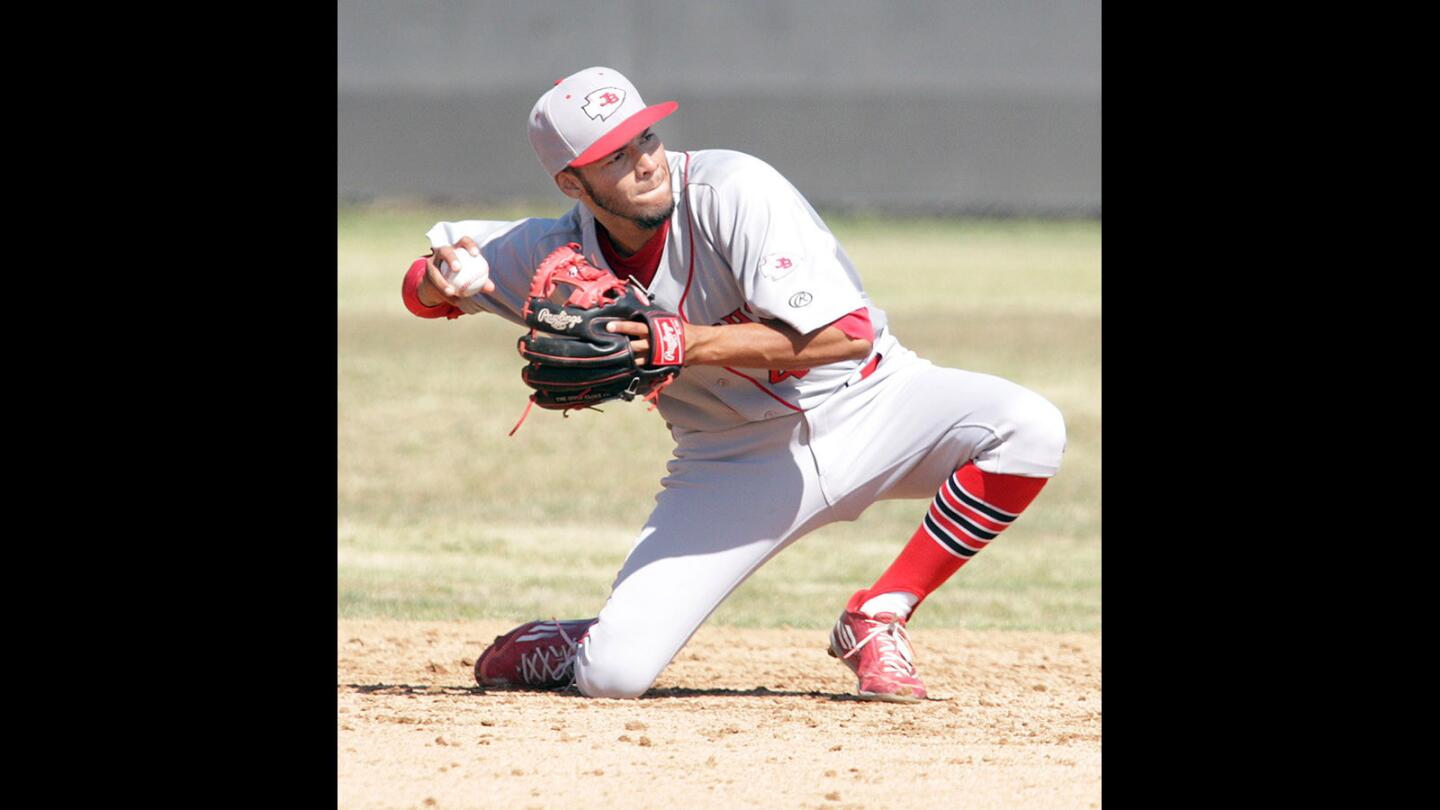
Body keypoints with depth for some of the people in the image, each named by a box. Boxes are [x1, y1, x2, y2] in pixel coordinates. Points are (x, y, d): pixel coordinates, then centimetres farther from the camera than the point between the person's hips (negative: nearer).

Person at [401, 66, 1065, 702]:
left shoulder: (733, 190, -23)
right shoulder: (561, 254, -9)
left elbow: (846, 332, -29)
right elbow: (422, 289, 6)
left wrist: (685, 343, -34)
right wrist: (435, 280, -19)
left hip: (868, 406, -1)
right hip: (737, 460, 1)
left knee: (1027, 428, -30)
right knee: (613, 675, -18)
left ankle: (876, 620, -14)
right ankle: (563, 646, 22)